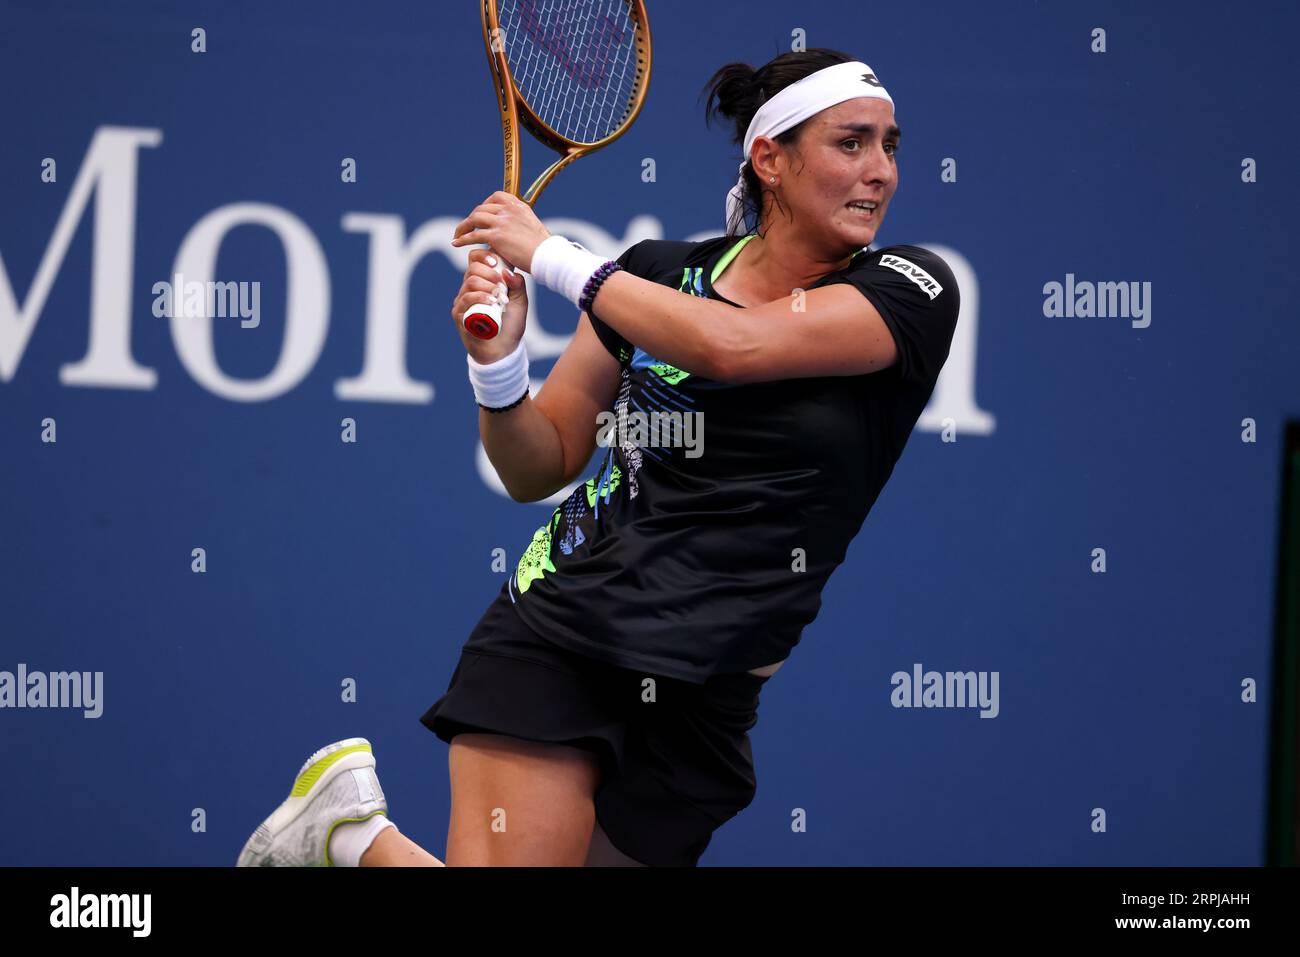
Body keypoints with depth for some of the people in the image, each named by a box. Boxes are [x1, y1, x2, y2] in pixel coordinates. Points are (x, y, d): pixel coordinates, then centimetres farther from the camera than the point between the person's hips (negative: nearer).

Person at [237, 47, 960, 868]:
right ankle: (349, 821, 11)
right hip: (553, 641, 0)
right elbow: (539, 469, 11)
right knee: (510, 859, -18)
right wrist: (497, 364, -10)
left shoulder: (911, 291, -5)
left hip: (701, 699, 0)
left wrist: (550, 254, -13)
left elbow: (735, 346, -22)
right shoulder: (658, 275, 4)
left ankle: (357, 835, 26)